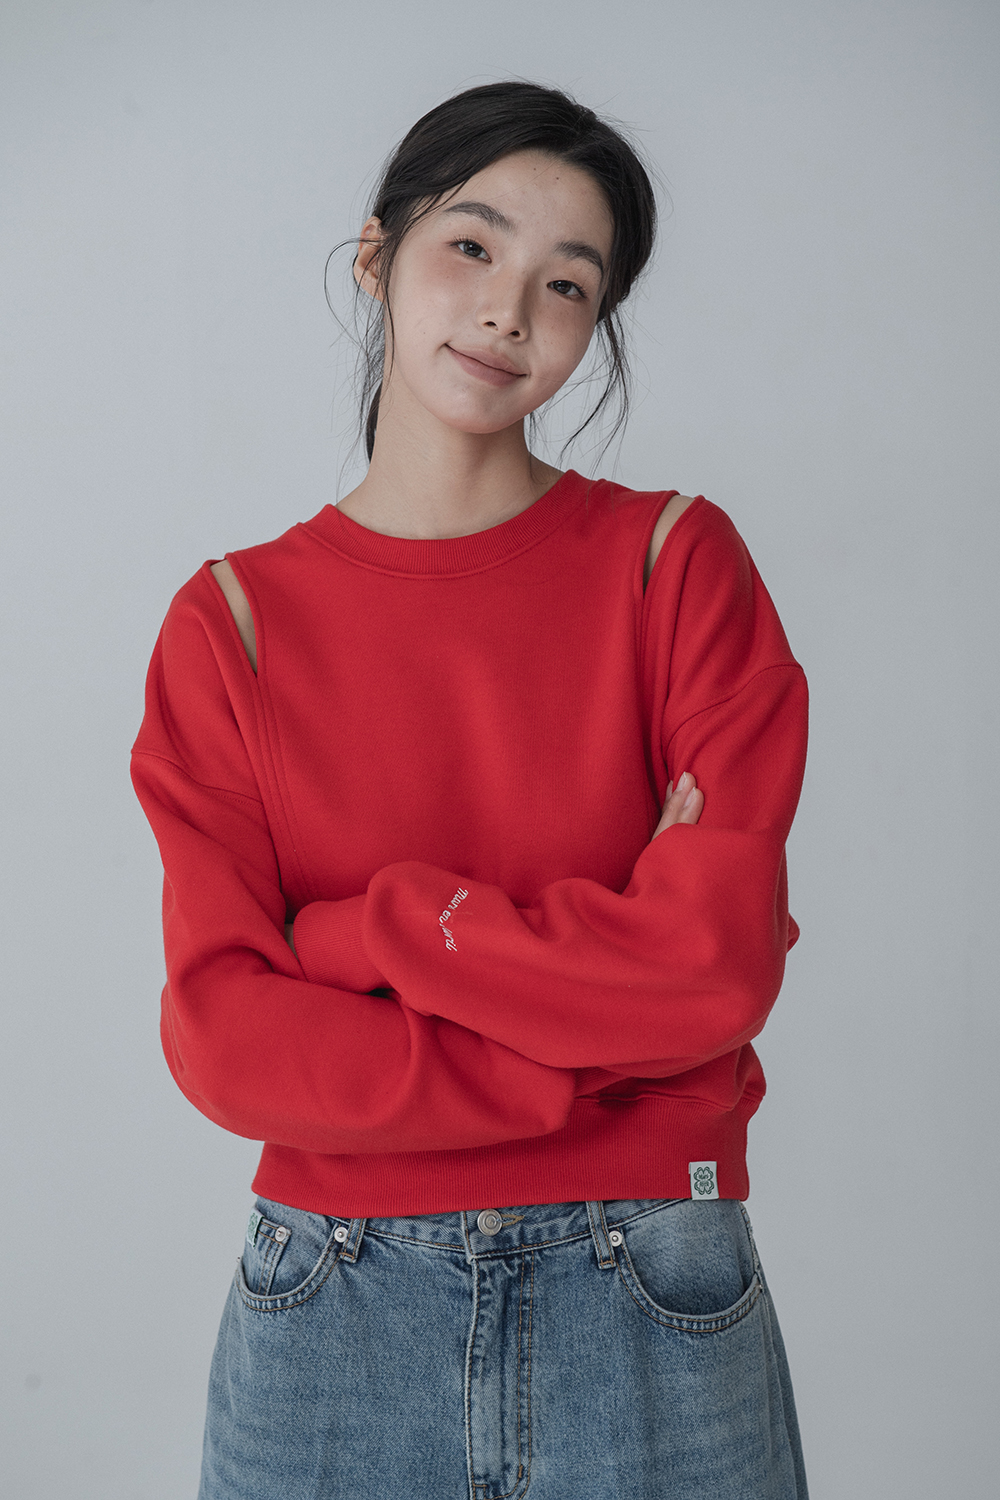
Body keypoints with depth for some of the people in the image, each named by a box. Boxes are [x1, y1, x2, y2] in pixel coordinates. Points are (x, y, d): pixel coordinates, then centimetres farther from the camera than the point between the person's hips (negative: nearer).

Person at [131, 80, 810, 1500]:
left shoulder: (675, 563, -3)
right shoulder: (233, 622, -1)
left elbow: (722, 964, -13)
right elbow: (224, 1038, -10)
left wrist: (364, 927, -11)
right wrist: (607, 1030, -15)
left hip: (652, 1312, 0)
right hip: (334, 1314, 1)